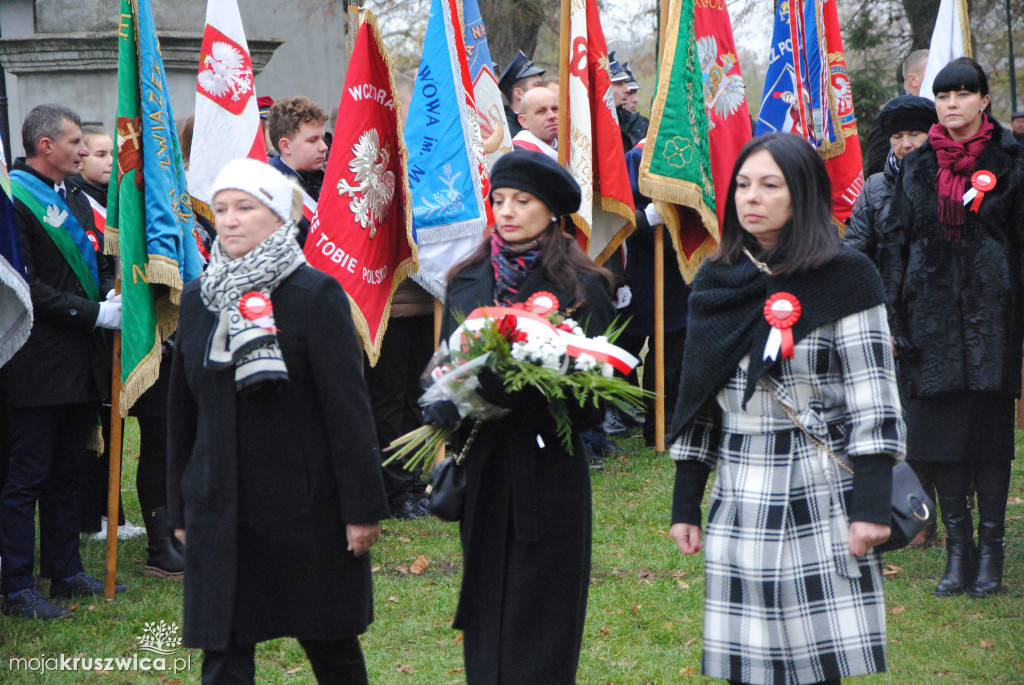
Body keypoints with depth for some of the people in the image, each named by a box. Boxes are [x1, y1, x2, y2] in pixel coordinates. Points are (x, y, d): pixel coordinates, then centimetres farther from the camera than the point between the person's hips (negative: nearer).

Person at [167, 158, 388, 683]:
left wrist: (363, 507, -11)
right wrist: (180, 510, 14)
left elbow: (348, 408, -9)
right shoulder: (198, 299, 8)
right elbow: (182, 409, 14)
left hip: (306, 506, -4)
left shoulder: (316, 294, -7)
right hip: (220, 511, 4)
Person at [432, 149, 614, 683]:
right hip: (483, 465, 4)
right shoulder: (467, 282, 10)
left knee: (541, 620, -1)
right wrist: (444, 417, -4)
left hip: (548, 468, -4)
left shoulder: (581, 287, -3)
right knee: (486, 609, 7)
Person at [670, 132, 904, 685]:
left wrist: (871, 506, -13)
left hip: (821, 505, -4)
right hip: (739, 508, 4)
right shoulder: (716, 284, 12)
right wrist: (684, 506, 13)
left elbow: (873, 400, -6)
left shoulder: (843, 279, -3)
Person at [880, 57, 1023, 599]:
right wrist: (892, 320, 4)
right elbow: (895, 245, 11)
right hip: (933, 316, 3)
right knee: (942, 432, 2)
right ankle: (958, 547, 9)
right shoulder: (918, 168, 10)